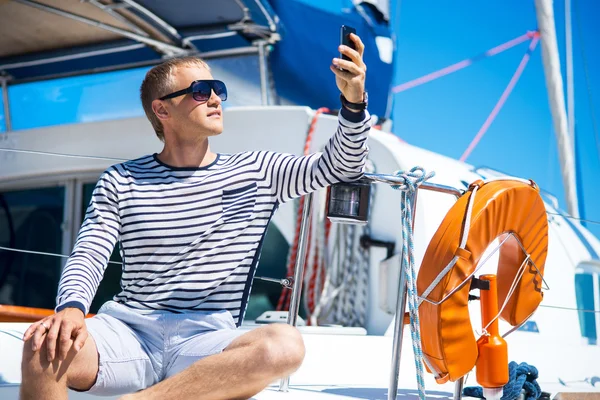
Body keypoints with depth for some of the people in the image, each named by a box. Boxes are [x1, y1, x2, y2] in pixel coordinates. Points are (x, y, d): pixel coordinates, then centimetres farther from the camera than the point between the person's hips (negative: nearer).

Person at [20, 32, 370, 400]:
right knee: (44, 349, -34)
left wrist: (354, 101, -16)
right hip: (128, 330, -1)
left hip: (205, 341, 2)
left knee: (286, 345, -34)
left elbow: (340, 167, 4)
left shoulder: (257, 172, 11)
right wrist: (72, 307, -22)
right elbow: (89, 256, 1)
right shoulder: (121, 181, 9)